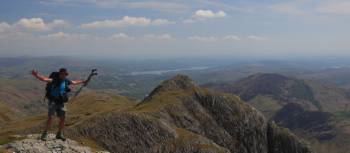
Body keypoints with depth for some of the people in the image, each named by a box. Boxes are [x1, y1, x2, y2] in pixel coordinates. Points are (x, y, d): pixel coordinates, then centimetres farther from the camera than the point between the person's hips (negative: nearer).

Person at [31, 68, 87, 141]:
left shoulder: (66, 81, 5)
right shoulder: (54, 80, -14)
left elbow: (74, 82, 24)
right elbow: (44, 79, -29)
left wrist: (83, 82, 35)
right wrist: (36, 75, -46)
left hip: (61, 102, 6)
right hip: (53, 101, -6)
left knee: (63, 117, 4)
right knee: (50, 117, -15)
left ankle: (59, 134, 19)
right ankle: (45, 134, -1)